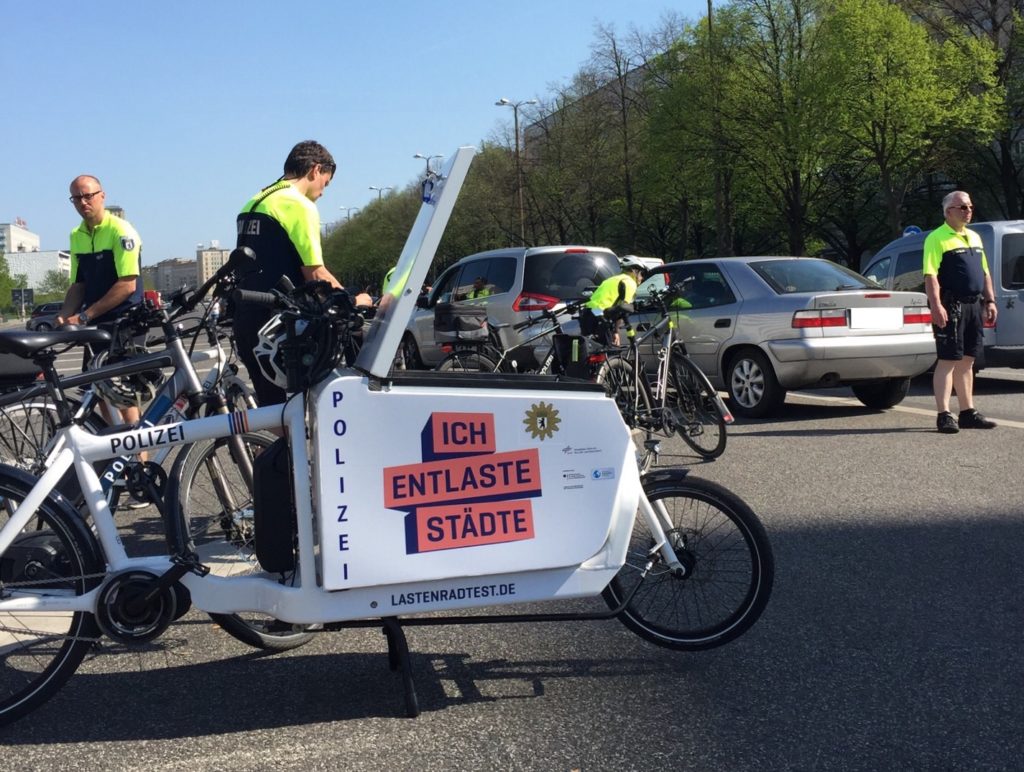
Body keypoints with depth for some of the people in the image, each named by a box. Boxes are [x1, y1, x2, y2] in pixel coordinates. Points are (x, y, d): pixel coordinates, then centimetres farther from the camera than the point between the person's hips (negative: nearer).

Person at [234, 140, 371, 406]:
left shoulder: (253, 204, 17)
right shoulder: (299, 204, -10)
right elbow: (315, 274, -13)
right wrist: (353, 301, 1)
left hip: (246, 322, 9)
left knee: (271, 406, 13)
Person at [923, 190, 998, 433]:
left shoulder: (974, 237, 18)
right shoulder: (937, 239, -8)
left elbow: (984, 272, 22)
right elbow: (930, 275, -16)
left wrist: (990, 301, 14)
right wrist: (936, 306, -24)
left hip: (974, 306, 8)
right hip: (951, 306, -8)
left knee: (967, 361, 12)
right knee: (948, 361, -7)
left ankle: (968, 413, 18)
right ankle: (944, 415, -5)